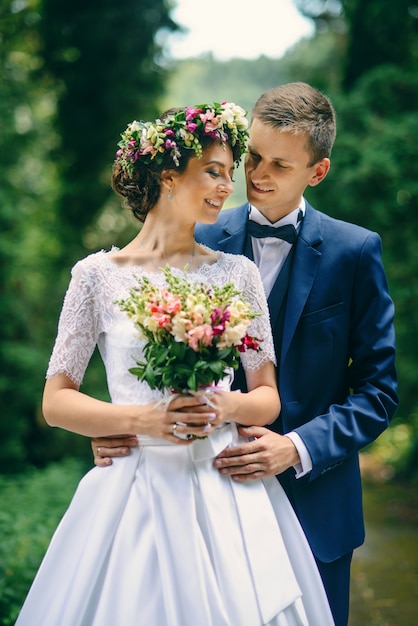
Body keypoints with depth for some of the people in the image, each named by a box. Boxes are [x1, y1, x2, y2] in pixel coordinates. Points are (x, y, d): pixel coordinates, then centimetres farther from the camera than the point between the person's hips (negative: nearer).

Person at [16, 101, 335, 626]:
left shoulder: (237, 272, 6)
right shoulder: (99, 275, -1)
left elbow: (268, 395, 10)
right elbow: (56, 402, 0)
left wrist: (229, 407, -11)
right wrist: (141, 419, -14)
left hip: (229, 495, 2)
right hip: (137, 497, -2)